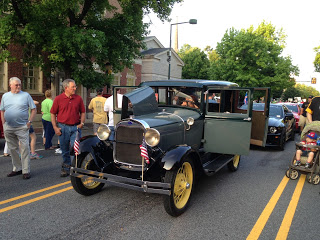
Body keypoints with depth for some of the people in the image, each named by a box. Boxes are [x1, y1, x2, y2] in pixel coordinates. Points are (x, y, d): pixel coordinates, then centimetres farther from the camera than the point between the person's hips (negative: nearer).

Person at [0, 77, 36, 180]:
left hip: (22, 127, -4)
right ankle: (17, 169, 24)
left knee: (25, 148, -6)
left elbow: (33, 109, 1)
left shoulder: (26, 95, 1)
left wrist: (29, 122, -7)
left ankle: (26, 171, 0)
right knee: (13, 149, 11)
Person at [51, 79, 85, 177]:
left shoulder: (78, 98, 4)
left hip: (75, 127, 0)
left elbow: (83, 112, 12)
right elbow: (53, 114, 4)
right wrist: (55, 127, -3)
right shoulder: (58, 99, 0)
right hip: (63, 127, 0)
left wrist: (82, 123, -1)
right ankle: (66, 168, 25)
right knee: (65, 150, 10)